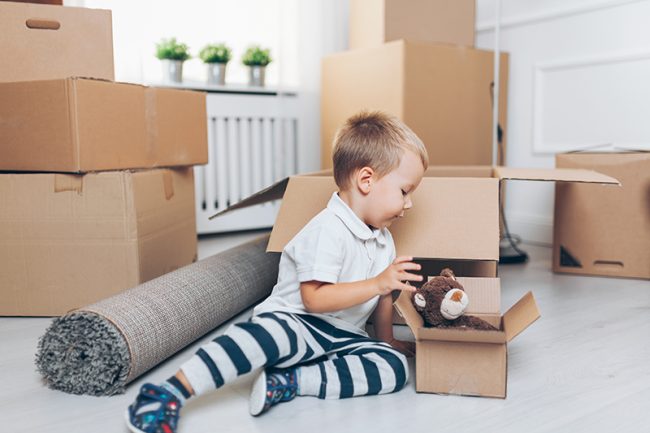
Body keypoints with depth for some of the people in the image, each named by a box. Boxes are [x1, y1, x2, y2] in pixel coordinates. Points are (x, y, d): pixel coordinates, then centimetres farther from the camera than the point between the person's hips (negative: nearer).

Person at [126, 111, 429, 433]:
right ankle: (168, 393, -35)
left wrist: (387, 340, 26)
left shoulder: (384, 239, 13)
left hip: (340, 338, 8)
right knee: (271, 333, -40)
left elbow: (382, 295, 24)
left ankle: (287, 382, -22)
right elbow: (314, 298, -23)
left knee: (395, 367, -16)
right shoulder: (327, 230, -17)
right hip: (295, 321, -8)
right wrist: (378, 283, -25)